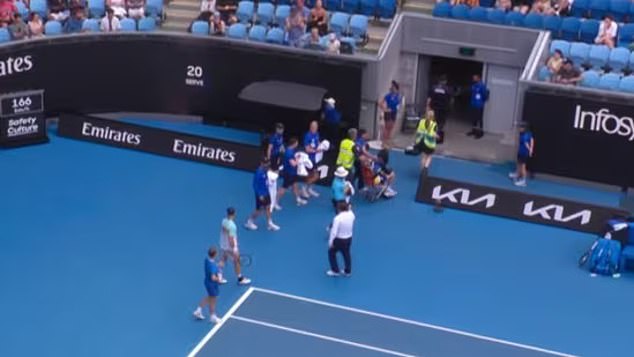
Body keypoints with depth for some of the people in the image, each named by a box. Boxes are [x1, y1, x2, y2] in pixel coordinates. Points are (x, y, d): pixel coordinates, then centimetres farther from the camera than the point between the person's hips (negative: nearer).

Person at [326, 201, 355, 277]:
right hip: (349, 238, 6)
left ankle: (335, 271, 23)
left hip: (339, 240, -6)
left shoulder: (338, 218, -29)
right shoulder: (351, 215, -12)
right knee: (346, 254, 23)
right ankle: (347, 271, 35)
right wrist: (348, 208, 18)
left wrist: (330, 242, -13)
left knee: (331, 252, 17)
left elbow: (334, 231, -24)